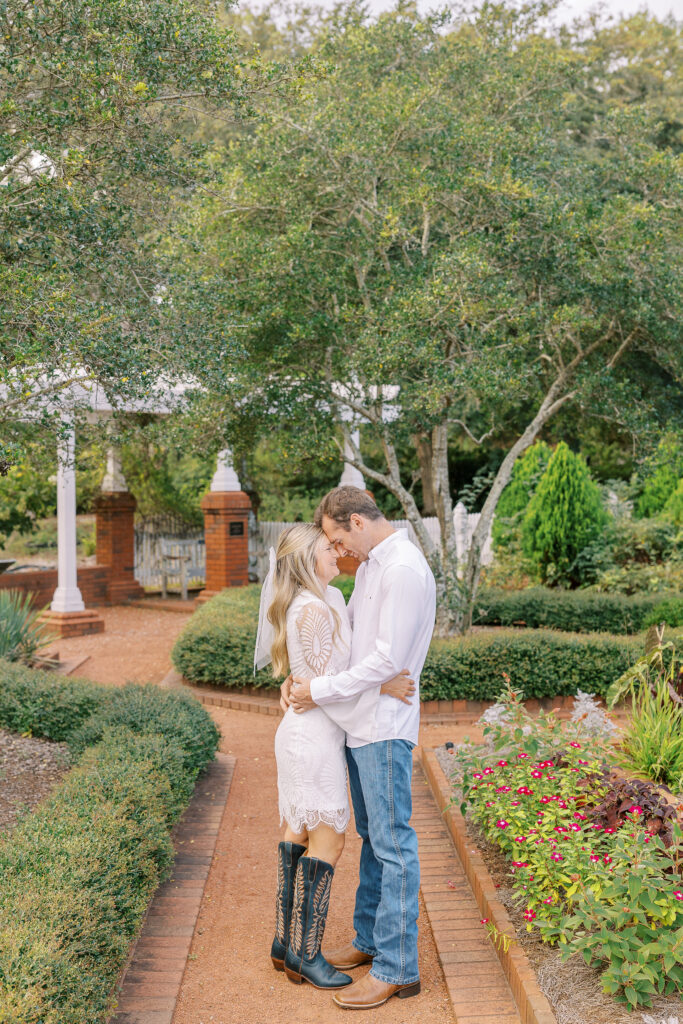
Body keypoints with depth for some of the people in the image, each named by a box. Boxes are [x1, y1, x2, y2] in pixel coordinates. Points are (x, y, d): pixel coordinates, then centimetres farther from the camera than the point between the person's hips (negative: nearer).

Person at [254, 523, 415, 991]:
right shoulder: (313, 610, -20)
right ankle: (305, 953, 8)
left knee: (299, 834, 15)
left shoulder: (325, 601, 11)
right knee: (328, 841, -2)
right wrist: (383, 688, -16)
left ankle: (286, 943, 24)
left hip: (304, 735, 10)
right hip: (315, 738, -10)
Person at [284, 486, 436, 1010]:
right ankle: (369, 941, 32)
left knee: (393, 845, -2)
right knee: (372, 838, 18)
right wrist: (301, 675, 3)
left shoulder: (405, 569, -19)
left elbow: (387, 661, -22)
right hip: (360, 725, 10)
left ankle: (397, 967, 8)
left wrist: (322, 692, -16)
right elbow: (347, 632, 17)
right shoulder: (371, 564, 13)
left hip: (386, 729, -10)